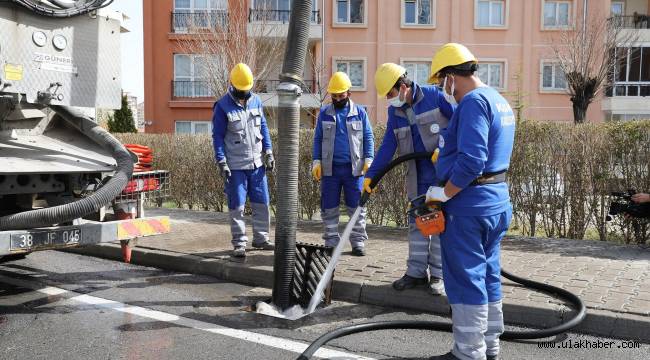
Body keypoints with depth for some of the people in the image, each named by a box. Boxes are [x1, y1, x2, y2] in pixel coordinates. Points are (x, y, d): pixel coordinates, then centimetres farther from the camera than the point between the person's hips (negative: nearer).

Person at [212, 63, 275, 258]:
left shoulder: (256, 100, 7)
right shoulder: (222, 106, -7)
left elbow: (263, 128, 13)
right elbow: (217, 136, -6)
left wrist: (268, 152, 7)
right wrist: (222, 162, -12)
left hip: (257, 162, 5)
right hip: (235, 166, -5)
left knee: (262, 202, 9)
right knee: (237, 206, 0)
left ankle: (260, 238, 22)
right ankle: (239, 243, 9)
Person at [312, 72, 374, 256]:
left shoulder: (359, 112, 5)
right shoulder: (324, 113, 8)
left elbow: (368, 137, 6)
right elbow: (318, 139, 10)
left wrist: (369, 160, -4)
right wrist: (316, 161, 1)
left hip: (354, 168, -1)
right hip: (330, 168, 1)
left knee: (357, 206, 2)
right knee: (329, 207, 5)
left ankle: (358, 241, 11)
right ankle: (331, 242, 14)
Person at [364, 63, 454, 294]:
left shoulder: (433, 96, -11)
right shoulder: (394, 111, 6)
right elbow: (388, 146, 4)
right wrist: (371, 175, -3)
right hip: (418, 176, 6)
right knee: (417, 223, 8)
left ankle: (438, 275, 11)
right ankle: (416, 272, 18)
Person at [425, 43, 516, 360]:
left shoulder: (473, 101, -16)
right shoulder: (499, 100, 16)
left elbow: (471, 160, -26)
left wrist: (443, 194, -16)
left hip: (469, 204, -10)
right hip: (496, 200, 10)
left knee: (466, 280, 0)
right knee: (488, 275, 16)